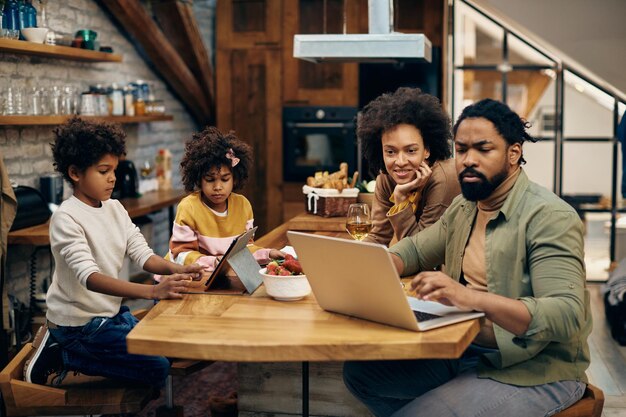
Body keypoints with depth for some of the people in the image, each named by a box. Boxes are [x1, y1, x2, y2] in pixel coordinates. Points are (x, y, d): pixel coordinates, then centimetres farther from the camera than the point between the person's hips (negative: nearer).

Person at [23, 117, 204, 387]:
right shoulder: (66, 218, -21)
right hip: (78, 321, -8)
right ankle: (60, 355, -1)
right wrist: (152, 291, -45)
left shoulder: (115, 208, 4)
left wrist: (174, 269, -24)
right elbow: (90, 278, -33)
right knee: (157, 369, -14)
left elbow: (142, 253, -2)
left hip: (111, 310, 8)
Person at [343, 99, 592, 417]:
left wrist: (474, 298, -43)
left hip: (534, 371, -8)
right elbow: (416, 249, 22)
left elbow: (567, 315, -29)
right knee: (359, 372, 3)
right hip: (463, 350, 8)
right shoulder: (464, 207, 8)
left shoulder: (549, 217, -19)